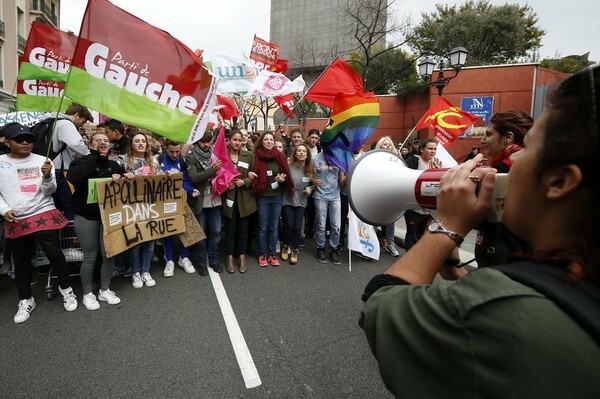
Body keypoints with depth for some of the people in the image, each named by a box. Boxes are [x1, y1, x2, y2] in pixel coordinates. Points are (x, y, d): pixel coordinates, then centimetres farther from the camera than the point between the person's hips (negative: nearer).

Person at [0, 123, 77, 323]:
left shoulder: (41, 161, 1)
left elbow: (49, 190, -3)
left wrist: (47, 176, -22)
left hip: (44, 215, -2)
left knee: (54, 253, -4)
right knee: (21, 261, 12)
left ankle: (65, 288, 19)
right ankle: (25, 300, 28)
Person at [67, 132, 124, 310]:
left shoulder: (114, 165, 11)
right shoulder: (82, 161, -3)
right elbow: (72, 177, -24)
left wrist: (120, 178, -11)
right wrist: (94, 156, -16)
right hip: (86, 216, -4)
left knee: (109, 255, 7)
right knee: (90, 257, 3)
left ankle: (104, 290, 26)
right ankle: (87, 293, 22)